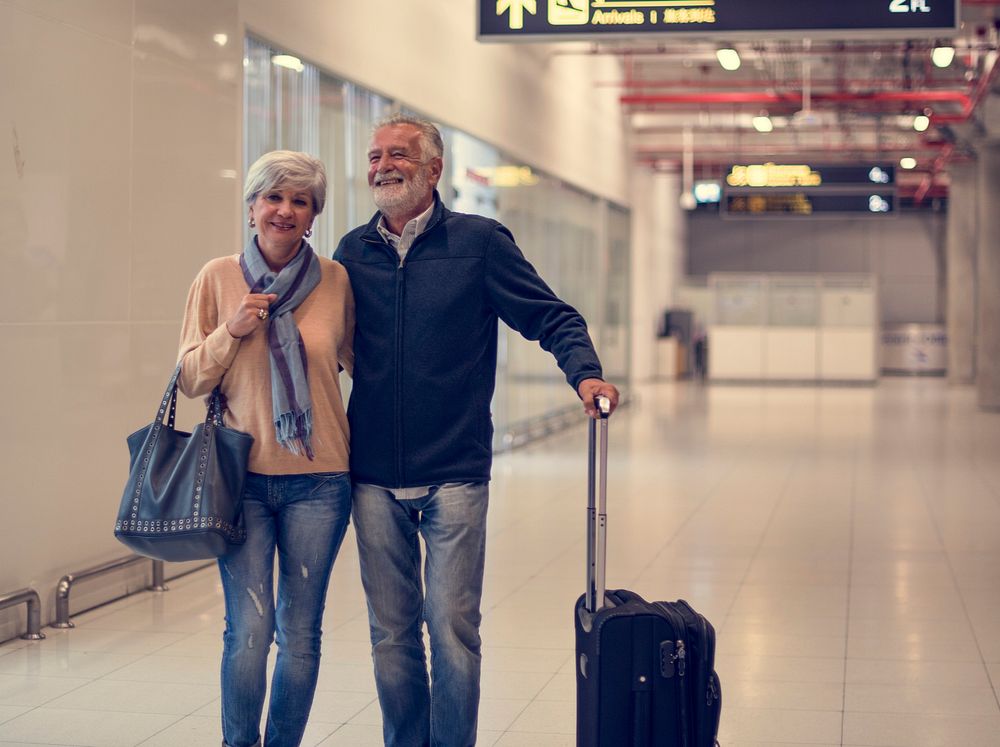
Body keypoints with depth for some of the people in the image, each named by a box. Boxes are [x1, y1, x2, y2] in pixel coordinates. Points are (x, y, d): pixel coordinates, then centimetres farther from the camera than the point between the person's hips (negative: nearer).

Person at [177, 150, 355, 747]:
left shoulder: (335, 280, 3)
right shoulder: (218, 278, 3)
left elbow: (357, 358, 15)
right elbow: (191, 379, 5)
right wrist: (232, 329, -11)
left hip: (317, 480, 1)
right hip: (241, 477, -1)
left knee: (300, 634, 5)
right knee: (249, 629, -9)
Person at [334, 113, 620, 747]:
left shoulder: (480, 242, 0)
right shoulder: (354, 251, 10)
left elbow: (551, 317, -1)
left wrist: (585, 372, -18)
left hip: (454, 474, -3)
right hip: (375, 477, 3)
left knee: (452, 630, -2)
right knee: (391, 636, 9)